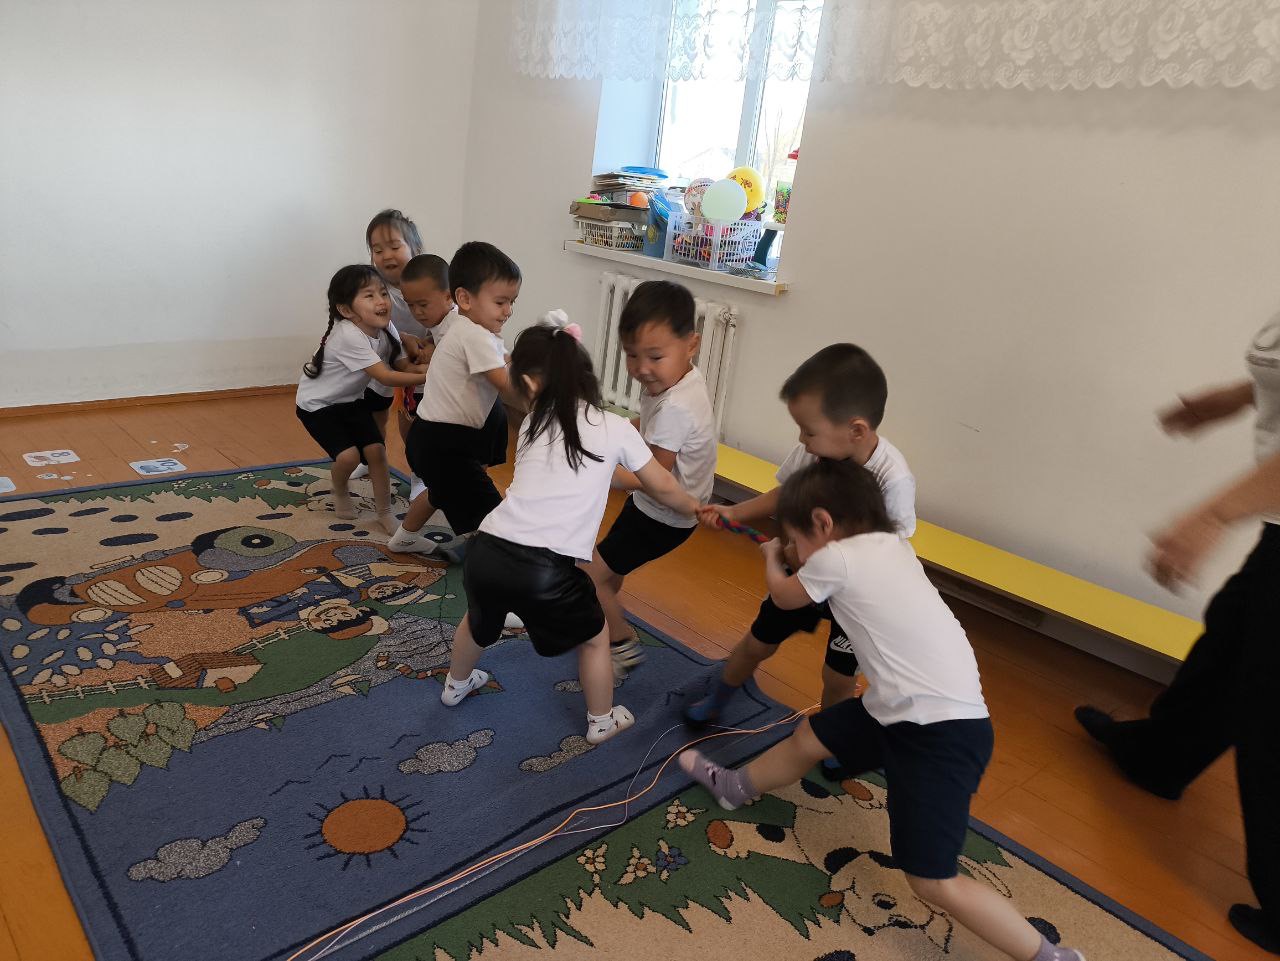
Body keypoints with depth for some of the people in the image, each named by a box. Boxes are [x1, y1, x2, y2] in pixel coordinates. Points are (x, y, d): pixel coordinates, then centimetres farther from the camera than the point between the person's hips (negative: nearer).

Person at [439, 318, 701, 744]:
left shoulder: (533, 425, 12)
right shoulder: (614, 427, 3)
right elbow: (662, 488, 14)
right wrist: (695, 508, 32)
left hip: (486, 552, 4)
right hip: (545, 570, -4)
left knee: (479, 620, 37)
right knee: (594, 638, 26)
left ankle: (456, 685, 63)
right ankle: (602, 721, 44)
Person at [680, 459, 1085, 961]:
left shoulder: (835, 557, -15)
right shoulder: (893, 545, 7)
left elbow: (784, 597, 9)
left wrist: (772, 560, 28)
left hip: (941, 732, -9)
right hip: (922, 711, 9)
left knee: (933, 882, -4)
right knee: (810, 737, 22)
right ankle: (734, 787, 45)